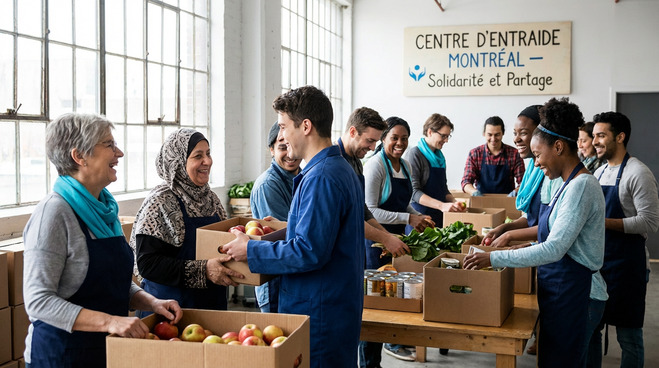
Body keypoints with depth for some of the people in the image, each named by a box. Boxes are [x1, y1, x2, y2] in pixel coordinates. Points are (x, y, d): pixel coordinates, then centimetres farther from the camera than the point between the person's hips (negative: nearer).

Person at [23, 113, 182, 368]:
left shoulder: (104, 208, 6)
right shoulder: (54, 212, -18)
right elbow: (38, 301, -23)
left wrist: (151, 302, -3)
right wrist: (108, 321, -32)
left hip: (110, 347, 8)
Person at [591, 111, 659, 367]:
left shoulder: (637, 173, -13)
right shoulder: (599, 172, 12)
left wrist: (603, 222, -23)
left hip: (625, 263, -8)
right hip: (597, 260, 8)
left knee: (628, 335, 2)